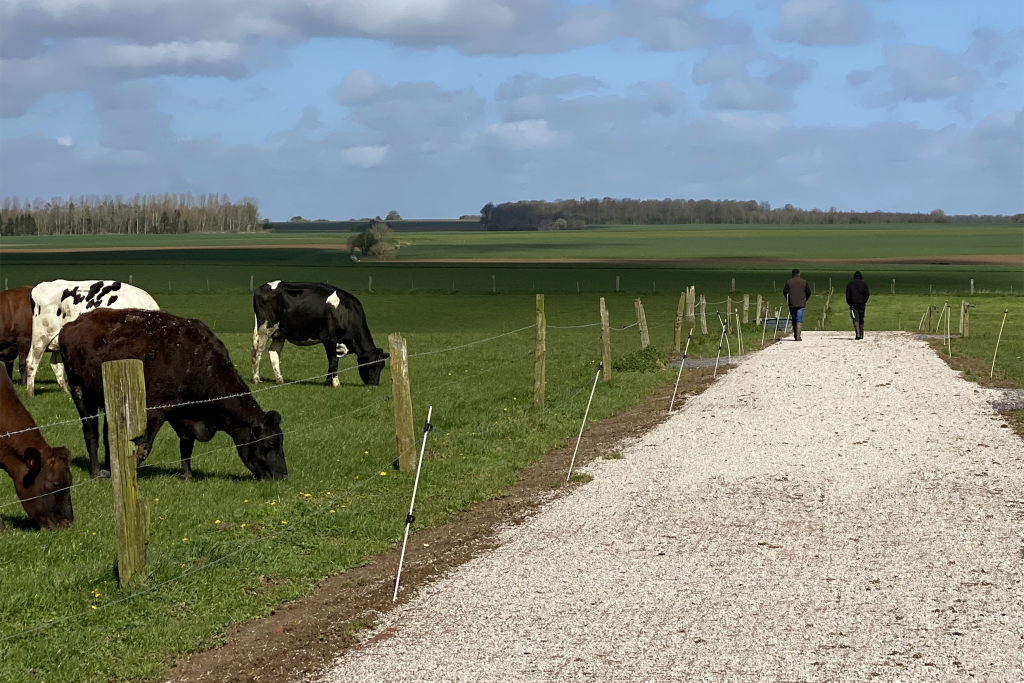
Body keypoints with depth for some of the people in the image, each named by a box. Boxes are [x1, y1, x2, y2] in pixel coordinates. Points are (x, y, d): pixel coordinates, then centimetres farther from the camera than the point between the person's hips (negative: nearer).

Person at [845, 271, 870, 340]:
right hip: (862, 304, 1)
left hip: (853, 304, -1)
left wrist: (849, 303, 10)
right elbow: (867, 293, -1)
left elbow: (847, 294, 2)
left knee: (856, 319, -10)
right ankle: (861, 334, 15)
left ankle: (858, 334, -26)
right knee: (861, 320, 13)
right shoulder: (864, 283, 6)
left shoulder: (850, 284, 6)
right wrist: (865, 301, 13)